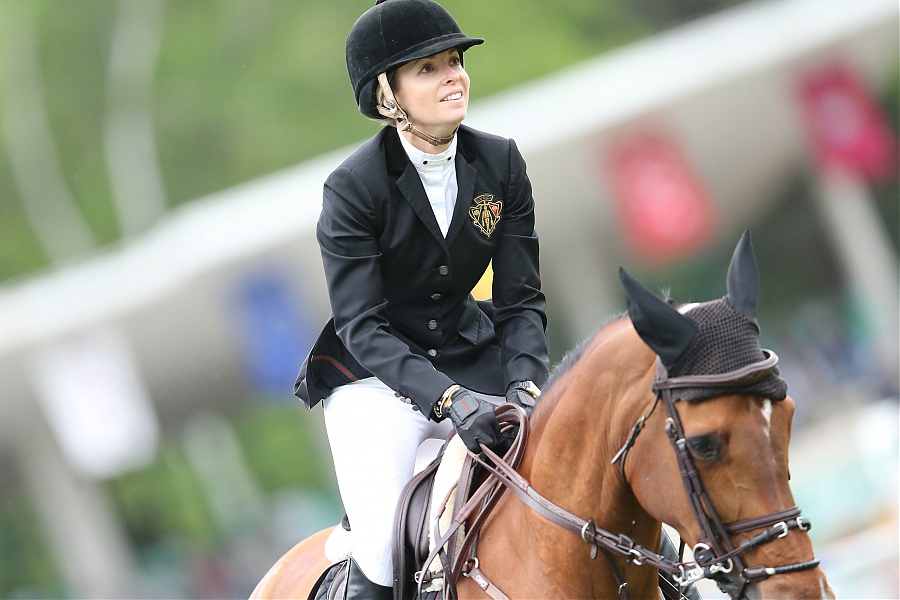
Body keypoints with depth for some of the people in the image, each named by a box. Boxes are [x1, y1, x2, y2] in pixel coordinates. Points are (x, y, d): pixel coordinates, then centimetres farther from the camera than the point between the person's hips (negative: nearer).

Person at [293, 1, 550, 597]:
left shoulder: (501, 163, -3)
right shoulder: (353, 188, -15)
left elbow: (521, 298, -1)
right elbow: (362, 324, -20)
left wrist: (526, 383, -21)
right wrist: (448, 398, -33)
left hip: (473, 357, 4)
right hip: (377, 376, -4)